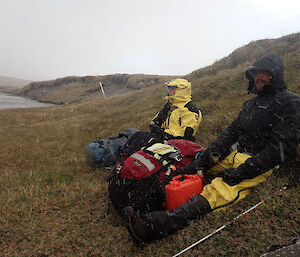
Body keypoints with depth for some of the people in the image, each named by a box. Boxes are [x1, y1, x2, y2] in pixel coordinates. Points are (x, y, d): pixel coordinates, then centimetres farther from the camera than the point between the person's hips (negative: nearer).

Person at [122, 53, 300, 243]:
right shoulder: (253, 102, 18)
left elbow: (281, 147, -17)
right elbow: (233, 130, 15)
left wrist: (242, 172, -22)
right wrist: (211, 153, 0)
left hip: (262, 165, -9)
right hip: (236, 154, 9)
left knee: (218, 191, -33)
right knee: (193, 165, -1)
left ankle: (156, 225, -49)